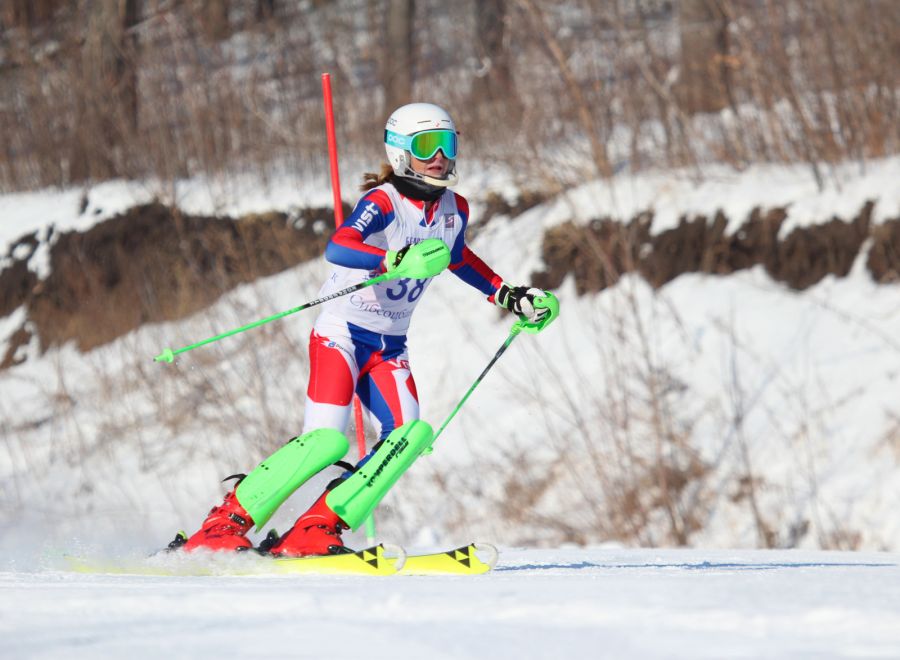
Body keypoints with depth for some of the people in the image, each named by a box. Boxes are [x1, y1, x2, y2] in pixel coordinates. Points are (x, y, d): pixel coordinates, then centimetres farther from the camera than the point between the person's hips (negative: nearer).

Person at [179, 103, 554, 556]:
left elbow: (458, 257, 28)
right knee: (326, 440, -21)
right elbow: (337, 248, -37)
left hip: (389, 346, 7)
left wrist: (507, 295, 21)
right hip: (343, 332, -7)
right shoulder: (384, 202, -18)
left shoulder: (454, 209, 4)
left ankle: (315, 531, -11)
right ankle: (227, 521, -9)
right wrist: (396, 259, -53)